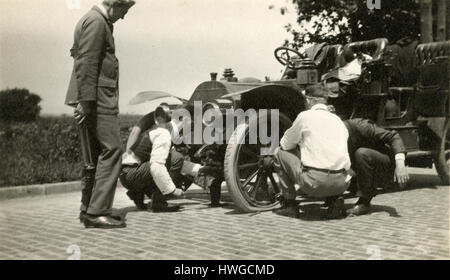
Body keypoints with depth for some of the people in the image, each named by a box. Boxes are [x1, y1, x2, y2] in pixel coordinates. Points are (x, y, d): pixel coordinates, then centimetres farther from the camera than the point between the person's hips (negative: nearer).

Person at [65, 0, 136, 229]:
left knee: (96, 154, 11)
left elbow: (76, 52, 30)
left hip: (93, 99, 11)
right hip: (97, 98, -11)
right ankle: (97, 212, -13)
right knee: (111, 149, -13)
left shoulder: (95, 21, 23)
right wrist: (85, 100, -22)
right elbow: (86, 63, -18)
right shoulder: (96, 22, -9)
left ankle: (88, 209, 15)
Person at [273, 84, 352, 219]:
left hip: (315, 182, -5)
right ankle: (335, 198, 12)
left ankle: (289, 204, 14)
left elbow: (285, 145, 13)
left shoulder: (305, 116, 3)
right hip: (342, 184, 5)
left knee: (280, 154, 15)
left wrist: (300, 142, 36)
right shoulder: (337, 119, 18)